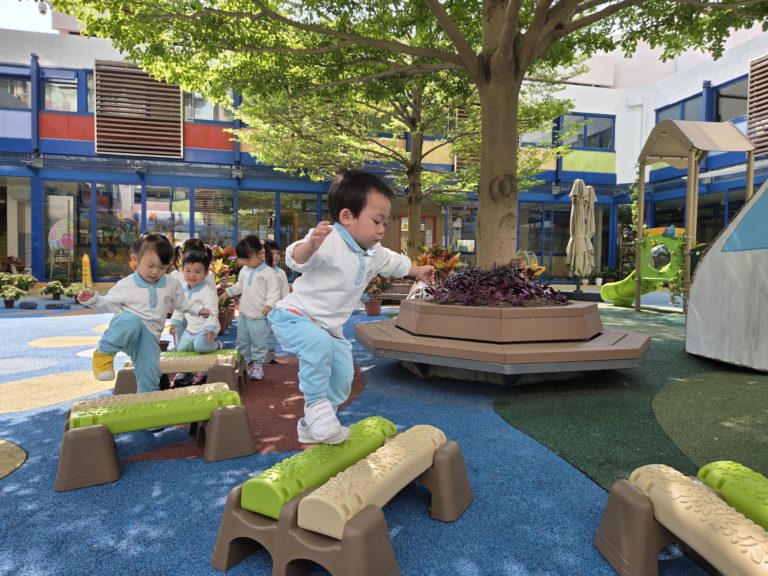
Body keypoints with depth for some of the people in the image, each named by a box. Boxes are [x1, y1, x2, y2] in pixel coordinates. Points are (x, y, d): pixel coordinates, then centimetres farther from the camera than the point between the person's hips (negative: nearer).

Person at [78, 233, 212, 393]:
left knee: (149, 378, -7)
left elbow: (181, 303, 21)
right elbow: (110, 304, 8)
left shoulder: (172, 285, 6)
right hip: (126, 327, -3)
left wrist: (198, 309, 12)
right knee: (131, 320, -41)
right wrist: (93, 299, -10)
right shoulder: (125, 285, -3)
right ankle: (104, 351, -19)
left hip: (149, 336, 3)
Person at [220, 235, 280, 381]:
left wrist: (269, 304, -28)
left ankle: (257, 365, 21)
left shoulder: (268, 272, -14)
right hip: (243, 314, 7)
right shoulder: (244, 270, 7)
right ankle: (246, 362, 32)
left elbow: (274, 291, -16)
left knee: (258, 343, 5)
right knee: (242, 342, 17)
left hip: (260, 316, -7)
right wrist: (227, 292, 15)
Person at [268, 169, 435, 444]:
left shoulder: (375, 253, 3)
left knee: (343, 377, 7)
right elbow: (295, 259, -39)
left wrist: (418, 270, 38)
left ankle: (311, 425, 26)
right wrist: (311, 244, -60)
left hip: (330, 327, 9)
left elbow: (395, 262, 25)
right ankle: (316, 405, -18)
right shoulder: (328, 241, -26)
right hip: (294, 315, -8)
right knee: (318, 344, -39)